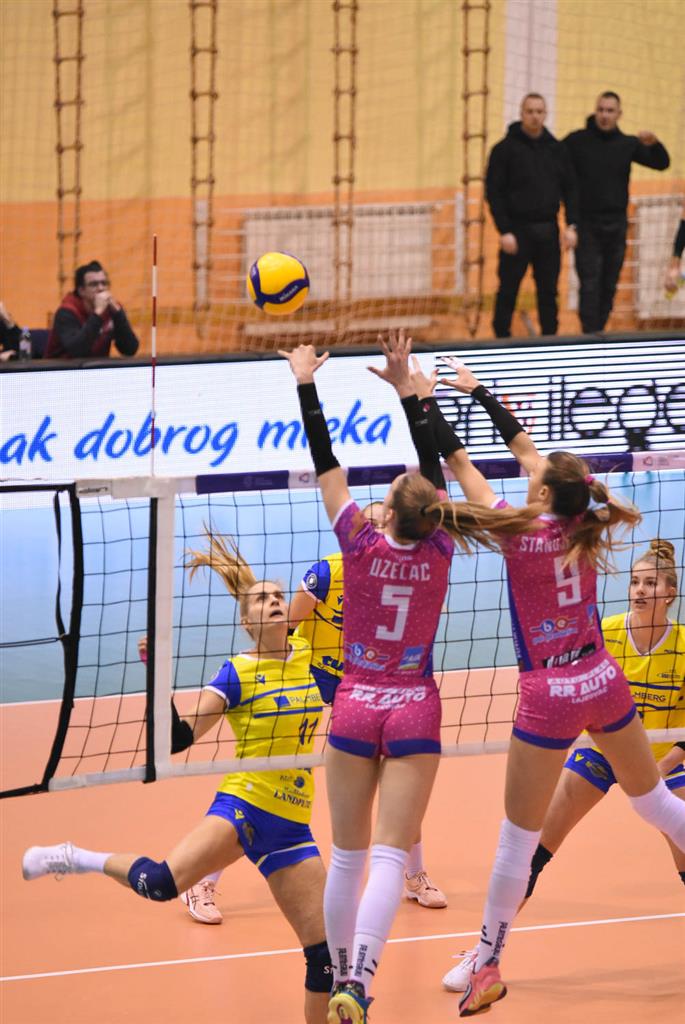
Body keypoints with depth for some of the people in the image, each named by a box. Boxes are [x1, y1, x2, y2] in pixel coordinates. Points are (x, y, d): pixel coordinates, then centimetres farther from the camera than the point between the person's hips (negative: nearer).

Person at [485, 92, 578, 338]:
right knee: (508, 290, 0)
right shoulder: (505, 149, -4)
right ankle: (502, 340, 7)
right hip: (517, 230, -4)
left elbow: (570, 189, 12)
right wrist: (504, 231, -13)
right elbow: (494, 193, -7)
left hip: (548, 231, 4)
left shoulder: (556, 149, 9)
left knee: (549, 290, 6)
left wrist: (571, 225, 2)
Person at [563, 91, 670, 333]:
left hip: (616, 225, 3)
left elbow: (662, 163, 0)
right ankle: (590, 336, -10)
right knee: (590, 285, -9)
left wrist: (654, 144, -22)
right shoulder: (576, 141, -2)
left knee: (609, 286, 8)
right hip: (586, 225, -3)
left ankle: (599, 331, 18)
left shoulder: (627, 144, 6)